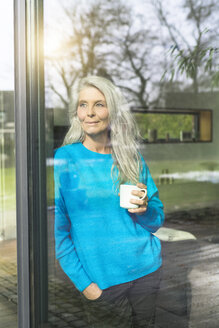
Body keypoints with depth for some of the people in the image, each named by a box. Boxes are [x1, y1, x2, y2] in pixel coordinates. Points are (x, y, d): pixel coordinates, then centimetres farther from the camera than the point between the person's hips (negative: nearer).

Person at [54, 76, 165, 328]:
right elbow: (57, 229, -8)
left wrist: (145, 209, -15)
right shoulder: (63, 159, -8)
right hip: (102, 282, -3)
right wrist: (83, 283, -13)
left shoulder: (132, 158, 1)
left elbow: (158, 220, 7)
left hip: (147, 270, 4)